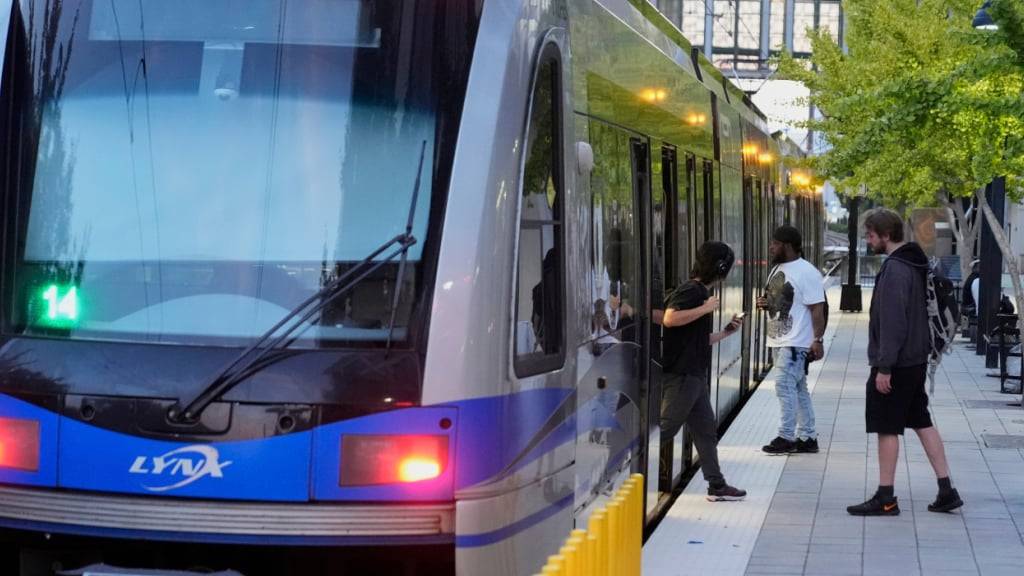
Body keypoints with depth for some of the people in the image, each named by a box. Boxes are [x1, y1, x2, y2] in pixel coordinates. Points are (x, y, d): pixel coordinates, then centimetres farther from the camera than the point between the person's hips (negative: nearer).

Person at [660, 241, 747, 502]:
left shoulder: (701, 293, 20)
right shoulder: (691, 290, -12)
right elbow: (670, 319, -29)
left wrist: (727, 332, 16)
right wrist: (705, 309, -20)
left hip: (694, 376, 10)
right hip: (681, 375, -10)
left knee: (706, 431, 11)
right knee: (665, 429, -7)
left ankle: (717, 485, 15)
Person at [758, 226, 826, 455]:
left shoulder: (806, 272, -14)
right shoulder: (777, 269, 15)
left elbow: (817, 309, -16)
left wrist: (817, 340, -21)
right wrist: (765, 303, 6)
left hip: (796, 342, -9)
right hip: (778, 341, 9)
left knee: (785, 386, -13)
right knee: (798, 389, 12)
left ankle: (786, 437, -8)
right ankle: (807, 438, 17)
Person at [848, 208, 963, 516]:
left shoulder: (895, 269, -19)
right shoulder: (913, 264, 12)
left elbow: (892, 322, -23)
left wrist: (884, 367, -22)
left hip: (896, 364, -10)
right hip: (915, 360, 10)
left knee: (887, 428, -1)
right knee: (923, 422, 13)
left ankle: (885, 498, 5)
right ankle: (946, 491, 15)